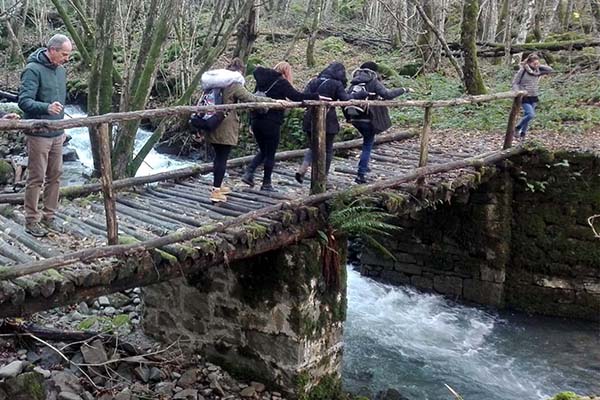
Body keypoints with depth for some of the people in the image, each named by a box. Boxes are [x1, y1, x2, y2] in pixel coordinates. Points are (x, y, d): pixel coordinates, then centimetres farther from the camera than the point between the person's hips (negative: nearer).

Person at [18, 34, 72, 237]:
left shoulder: (60, 70, 11)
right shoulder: (33, 69, -14)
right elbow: (24, 101, -22)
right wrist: (47, 108, -38)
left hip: (56, 134, 8)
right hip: (38, 134, -7)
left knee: (55, 176, 11)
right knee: (36, 179, -1)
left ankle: (49, 216, 22)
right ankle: (31, 220, 10)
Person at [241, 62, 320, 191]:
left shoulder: (263, 78, 10)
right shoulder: (281, 82, -8)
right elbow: (297, 96, -15)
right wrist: (316, 97, -11)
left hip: (256, 119, 7)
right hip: (271, 122, -6)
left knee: (263, 151, 20)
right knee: (270, 154, 7)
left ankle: (249, 173, 4)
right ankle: (266, 183, 13)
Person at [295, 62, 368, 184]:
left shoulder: (314, 81, 7)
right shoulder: (336, 84, -5)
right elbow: (346, 99, -14)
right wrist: (363, 94, -6)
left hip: (310, 121, 4)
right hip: (327, 122, -4)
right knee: (327, 150, 12)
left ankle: (302, 170, -3)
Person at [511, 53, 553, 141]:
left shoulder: (538, 71, 3)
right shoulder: (523, 70, -10)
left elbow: (551, 70, 2)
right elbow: (515, 83, -7)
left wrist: (540, 66, -7)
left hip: (534, 98, 5)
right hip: (525, 97, -5)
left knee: (527, 116, 11)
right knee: (531, 115, -19)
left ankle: (523, 133, 24)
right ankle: (517, 128, -1)